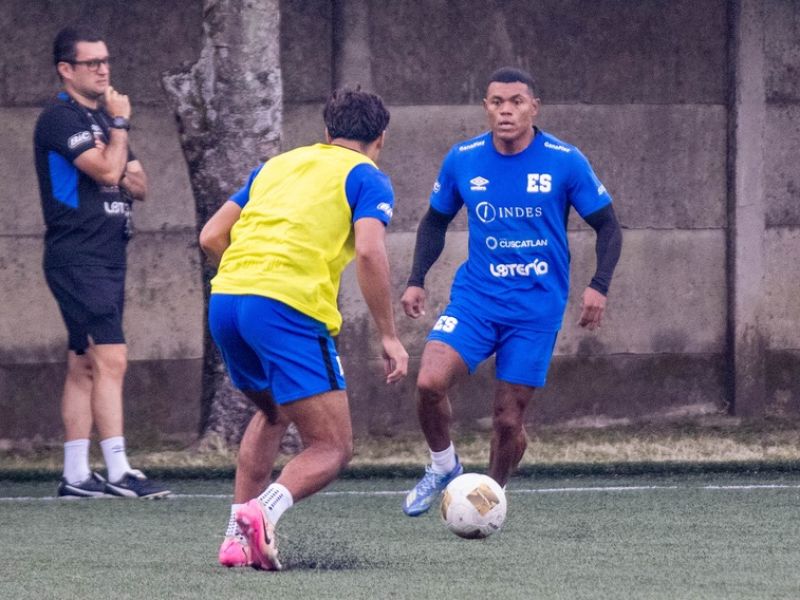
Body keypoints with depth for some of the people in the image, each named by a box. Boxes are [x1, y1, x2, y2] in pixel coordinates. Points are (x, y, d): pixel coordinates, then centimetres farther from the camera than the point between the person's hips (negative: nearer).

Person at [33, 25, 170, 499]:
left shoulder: (102, 118, 18)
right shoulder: (61, 118, -10)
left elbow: (139, 185, 16)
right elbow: (107, 169, -19)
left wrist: (120, 177, -5)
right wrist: (120, 125, -5)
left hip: (107, 260, 9)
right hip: (77, 259, -9)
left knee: (84, 367, 8)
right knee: (112, 359, -16)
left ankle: (76, 475, 9)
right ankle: (119, 472, -20)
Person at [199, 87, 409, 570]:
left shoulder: (279, 165, 26)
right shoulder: (367, 178, 9)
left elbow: (211, 237, 22)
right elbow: (369, 253, -9)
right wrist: (389, 336, -5)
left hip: (224, 301, 6)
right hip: (290, 309, -6)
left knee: (273, 413, 32)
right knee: (333, 449, 0)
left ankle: (237, 536, 19)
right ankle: (265, 511, -29)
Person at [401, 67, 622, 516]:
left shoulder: (565, 161, -8)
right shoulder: (462, 160, -1)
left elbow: (608, 226, -1)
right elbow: (436, 221, 16)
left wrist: (599, 286, -15)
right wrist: (417, 281, 4)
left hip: (536, 308, -2)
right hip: (475, 296, 2)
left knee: (509, 419, -2)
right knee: (430, 382, -20)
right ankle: (443, 466, 7)